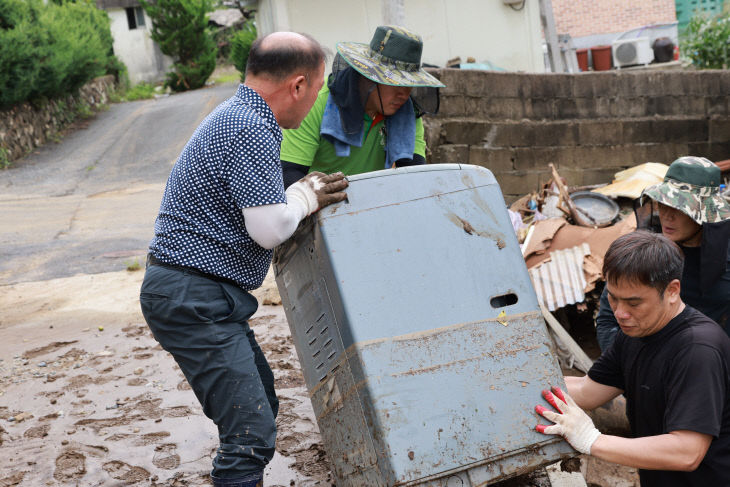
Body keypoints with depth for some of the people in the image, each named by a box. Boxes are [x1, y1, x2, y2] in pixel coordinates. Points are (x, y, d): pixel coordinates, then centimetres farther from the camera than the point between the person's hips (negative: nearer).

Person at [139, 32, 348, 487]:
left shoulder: (238, 115, 15)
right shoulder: (250, 130, -19)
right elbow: (269, 228, -20)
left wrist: (309, 195, 17)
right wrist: (305, 196, -2)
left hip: (202, 296, 11)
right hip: (193, 299, -11)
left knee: (261, 401, 22)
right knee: (251, 431, -12)